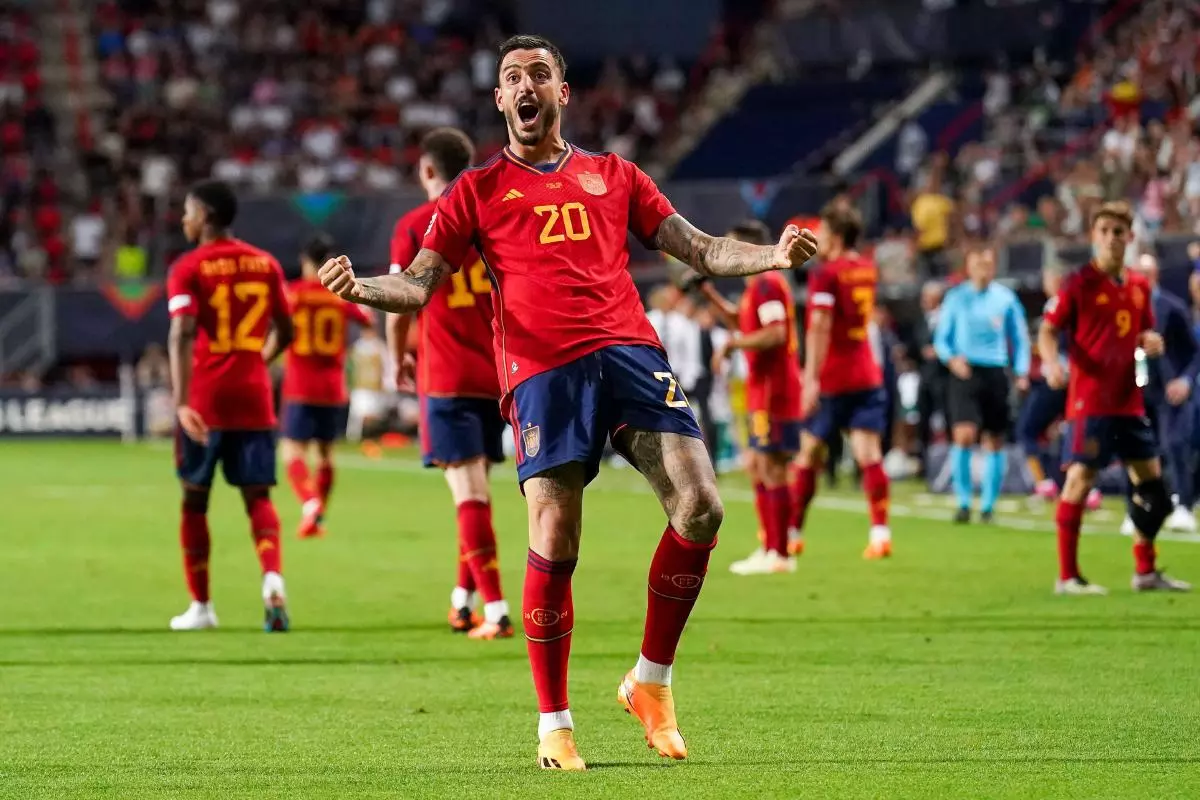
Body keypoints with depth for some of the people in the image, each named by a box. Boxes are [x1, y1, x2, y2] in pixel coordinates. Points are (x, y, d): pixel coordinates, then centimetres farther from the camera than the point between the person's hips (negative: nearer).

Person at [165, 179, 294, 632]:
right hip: (254, 398, 3)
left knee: (194, 498, 11)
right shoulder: (264, 264, 9)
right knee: (258, 496, 3)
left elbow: (182, 334, -18)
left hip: (205, 402, -3)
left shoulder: (189, 268, -5)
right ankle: (273, 579, -24)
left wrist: (181, 402, -25)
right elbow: (284, 331, 14)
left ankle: (201, 606, 15)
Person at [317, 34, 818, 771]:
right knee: (554, 549, -12)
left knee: (700, 508, -15)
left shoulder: (614, 177, 22)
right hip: (542, 369, -2)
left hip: (629, 350, 2)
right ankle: (554, 725, 4)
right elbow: (420, 286, 9)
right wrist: (361, 288, -12)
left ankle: (652, 683, 4)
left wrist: (774, 256, 1)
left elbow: (701, 251, 19)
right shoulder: (477, 191, 16)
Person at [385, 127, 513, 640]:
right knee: (474, 487, 17)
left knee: (470, 493, -8)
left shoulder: (414, 227, -4)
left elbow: (399, 309, -3)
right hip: (496, 375, 4)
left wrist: (399, 358, 15)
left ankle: (496, 611, -17)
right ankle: (463, 600, 24)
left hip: (446, 379, -4)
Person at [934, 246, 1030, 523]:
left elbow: (1020, 338, 13)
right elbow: (941, 338, 8)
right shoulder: (956, 297, 5)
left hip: (995, 374, 1)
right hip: (965, 373, -1)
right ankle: (963, 502, -9)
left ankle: (988, 505, 14)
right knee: (964, 436, -16)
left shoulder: (1005, 298, 7)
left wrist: (1022, 372, 0)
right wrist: (951, 358, -12)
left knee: (994, 443, 4)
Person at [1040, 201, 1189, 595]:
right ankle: (1067, 576, -3)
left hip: (1129, 400, 7)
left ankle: (1145, 571, 22)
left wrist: (1151, 341, -1)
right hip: (1090, 398, -7)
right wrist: (1052, 363, -28)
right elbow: (1047, 331, -8)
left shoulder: (1138, 286, 11)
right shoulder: (1079, 283, -7)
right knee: (1080, 478, -9)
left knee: (1150, 480, 9)